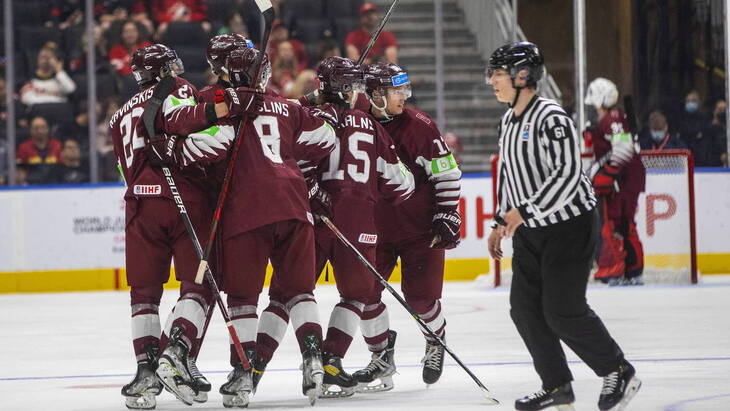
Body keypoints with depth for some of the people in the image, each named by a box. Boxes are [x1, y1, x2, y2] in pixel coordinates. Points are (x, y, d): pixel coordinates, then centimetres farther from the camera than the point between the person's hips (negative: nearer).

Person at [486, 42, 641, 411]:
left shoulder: (551, 117, -19)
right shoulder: (509, 121, 11)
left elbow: (568, 174, -26)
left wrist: (524, 211, -27)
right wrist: (501, 223, 17)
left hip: (568, 226, -9)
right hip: (530, 232, 9)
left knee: (563, 311, -10)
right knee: (524, 307, 4)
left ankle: (619, 373, 7)